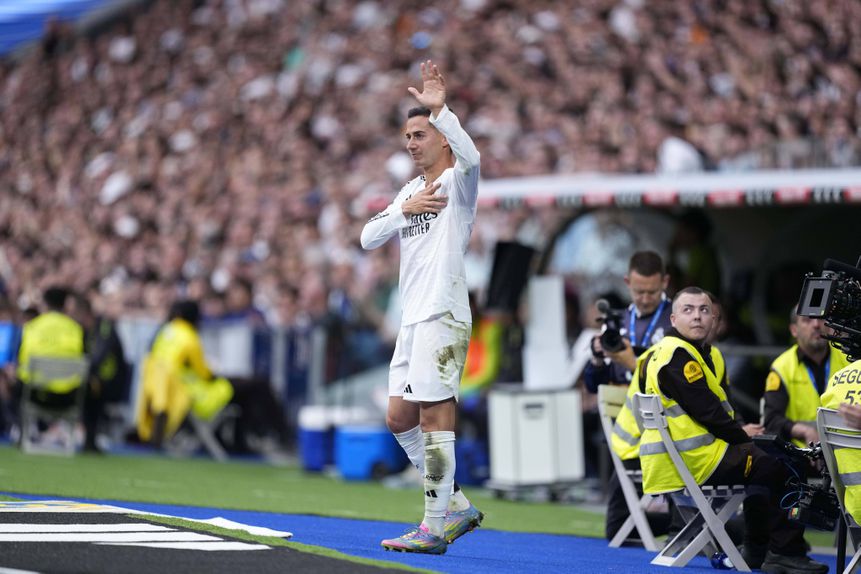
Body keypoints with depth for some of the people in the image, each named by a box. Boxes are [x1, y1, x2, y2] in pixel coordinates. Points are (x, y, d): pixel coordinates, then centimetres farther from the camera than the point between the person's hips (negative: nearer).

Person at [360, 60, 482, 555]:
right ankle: (456, 506, 18)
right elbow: (369, 238, 14)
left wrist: (439, 109, -29)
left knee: (434, 416, -10)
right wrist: (405, 210, -2)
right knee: (400, 418, 10)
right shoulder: (412, 189, 21)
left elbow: (470, 156, -28)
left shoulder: (456, 181, -4)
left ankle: (435, 527, -8)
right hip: (413, 315, 9)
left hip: (443, 314, -9)